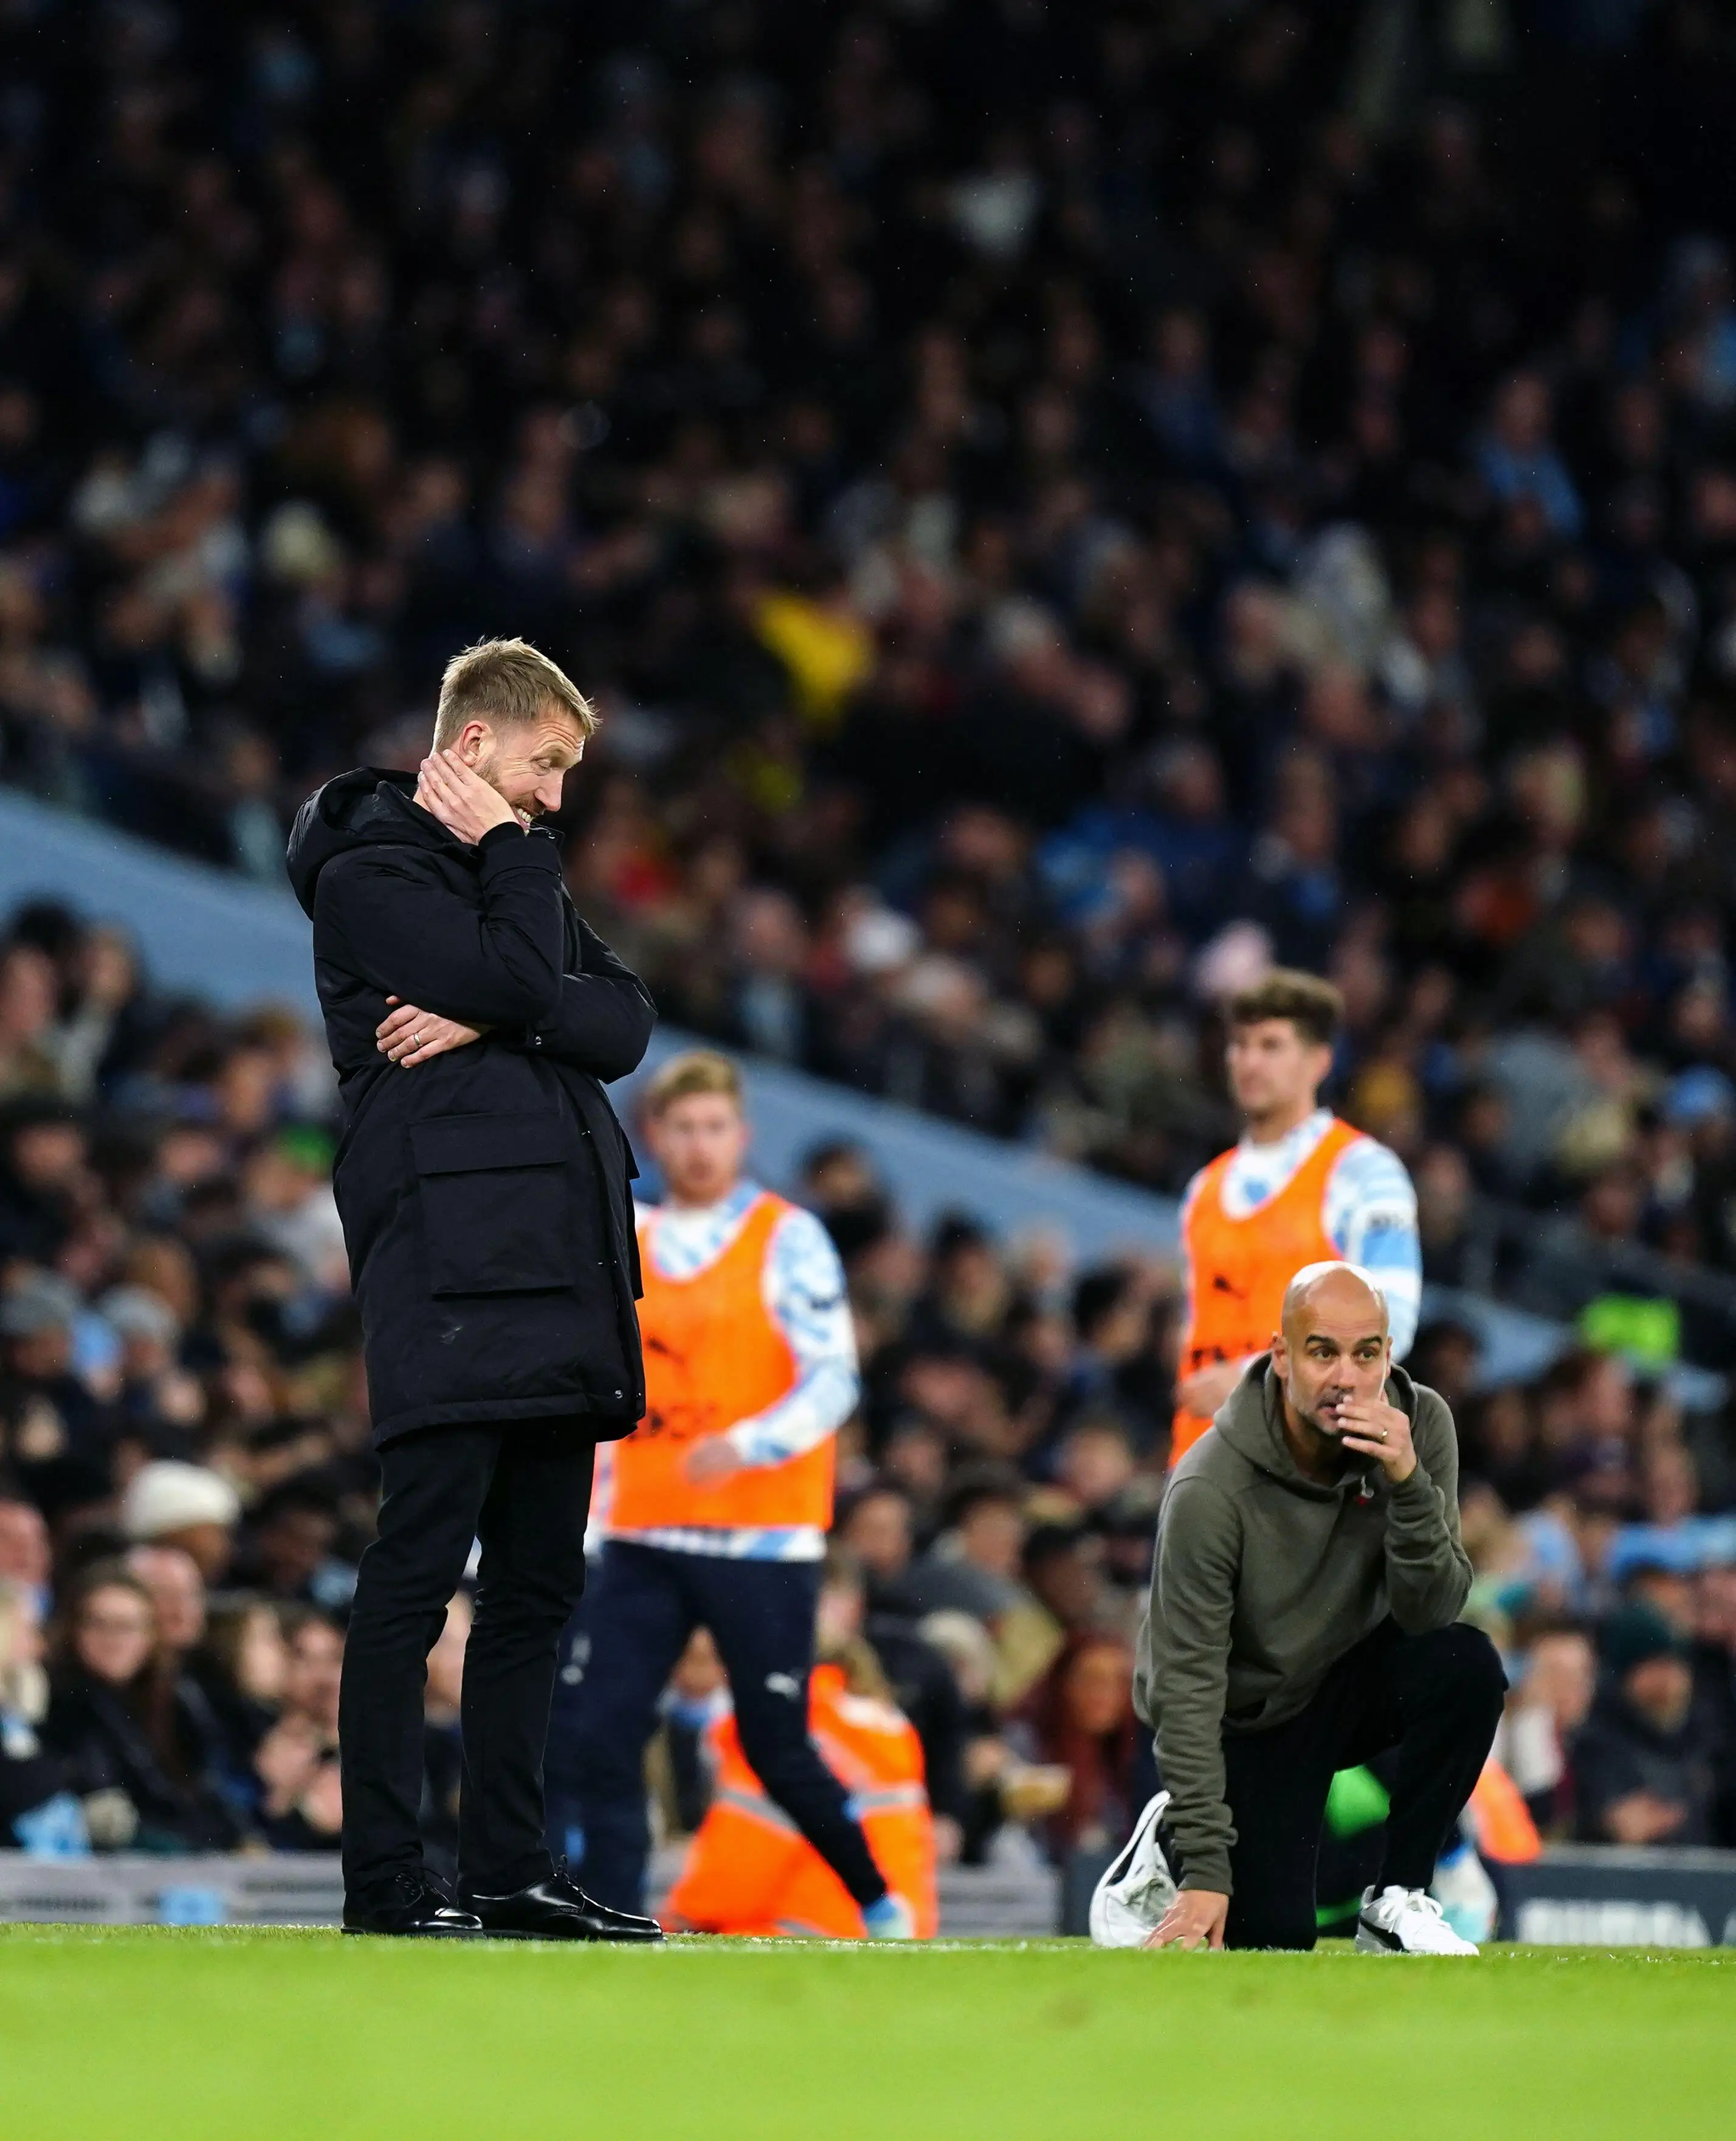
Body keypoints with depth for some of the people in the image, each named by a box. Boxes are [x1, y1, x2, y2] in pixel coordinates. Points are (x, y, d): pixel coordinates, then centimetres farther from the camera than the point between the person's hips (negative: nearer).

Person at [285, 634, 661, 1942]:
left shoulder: (512, 873, 23)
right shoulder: (370, 872, -2)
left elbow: (624, 1024, 8)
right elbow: (524, 983, -14)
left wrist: (490, 1020, -8)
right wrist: (511, 855, -1)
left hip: (557, 1273, 9)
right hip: (449, 1273, -9)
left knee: (538, 1581, 9)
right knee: (419, 1572, -9)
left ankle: (512, 1871, 13)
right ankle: (385, 1886, -8)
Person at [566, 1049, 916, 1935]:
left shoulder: (787, 1239, -3)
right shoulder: (627, 1245, 12)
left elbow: (832, 1384, -12)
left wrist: (745, 1446, -28)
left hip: (762, 1539, -5)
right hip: (644, 1539, 5)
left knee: (777, 1752, 1)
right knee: (602, 1738, -7)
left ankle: (884, 1910, 23)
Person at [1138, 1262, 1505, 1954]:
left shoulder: (1419, 1425, -16)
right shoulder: (1210, 1489, -28)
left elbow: (1429, 1613, -20)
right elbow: (1187, 1684, -25)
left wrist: (1408, 1484, -38)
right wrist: (1206, 1866, -30)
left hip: (1351, 1682, 4)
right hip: (1246, 1721, -4)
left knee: (1466, 1666, -28)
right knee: (1272, 1931, -20)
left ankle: (1396, 1904, -12)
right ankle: (1174, 1841, 16)